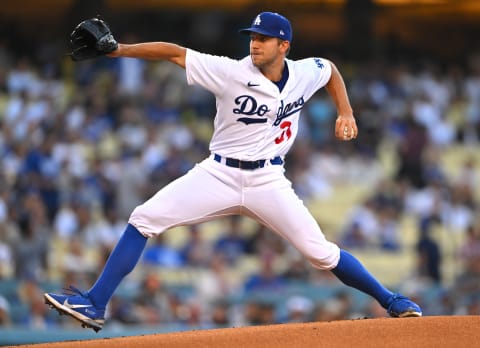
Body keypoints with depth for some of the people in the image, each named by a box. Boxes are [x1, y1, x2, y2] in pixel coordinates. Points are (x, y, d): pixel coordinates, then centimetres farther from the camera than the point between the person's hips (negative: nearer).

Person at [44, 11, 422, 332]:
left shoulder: (305, 74, -4)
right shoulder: (231, 73, -13)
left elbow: (331, 68, 21)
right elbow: (174, 52, -16)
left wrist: (346, 113, 11)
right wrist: (118, 49, -25)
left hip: (267, 183, 1)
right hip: (218, 174, -1)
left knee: (321, 252, -6)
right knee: (143, 220, -14)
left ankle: (390, 301, 14)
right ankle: (94, 306, -13)